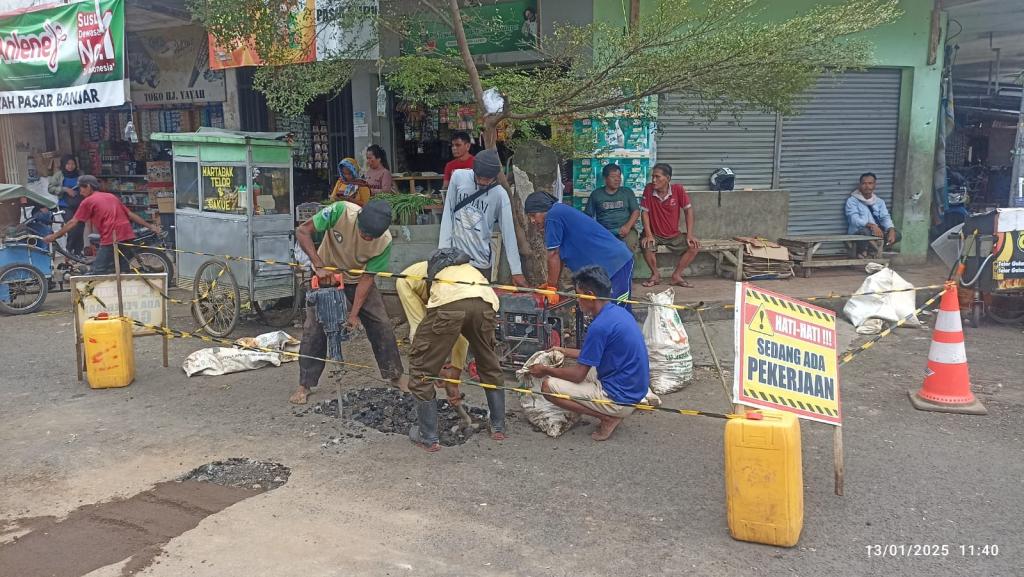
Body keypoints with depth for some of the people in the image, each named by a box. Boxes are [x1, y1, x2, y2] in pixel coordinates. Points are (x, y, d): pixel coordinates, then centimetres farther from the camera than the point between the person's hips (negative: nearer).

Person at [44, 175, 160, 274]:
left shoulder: (88, 201, 5)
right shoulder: (112, 196, 22)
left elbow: (73, 223, 5)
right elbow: (131, 215, 20)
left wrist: (54, 236, 13)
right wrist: (150, 226, 23)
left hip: (111, 240, -6)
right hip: (127, 236, 7)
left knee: (97, 273, -2)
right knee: (123, 272, 12)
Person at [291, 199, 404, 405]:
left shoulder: (384, 242, -28)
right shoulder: (340, 212, -34)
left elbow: (367, 277, -20)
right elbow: (302, 231, -28)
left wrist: (354, 313, -24)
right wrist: (319, 266, -37)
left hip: (358, 280, 1)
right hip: (326, 276, -1)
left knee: (381, 324, -5)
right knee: (314, 328, -6)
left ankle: (395, 376, 11)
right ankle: (304, 386, 6)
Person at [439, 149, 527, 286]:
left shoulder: (500, 195, -11)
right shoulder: (458, 177, -7)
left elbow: (508, 233, -9)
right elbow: (448, 213, 0)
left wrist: (516, 270, -10)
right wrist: (443, 248, -5)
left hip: (481, 260, -1)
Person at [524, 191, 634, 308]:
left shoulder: (553, 216, -12)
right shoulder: (562, 213, 18)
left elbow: (553, 255, -12)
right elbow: (560, 255, 20)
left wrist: (551, 287, -6)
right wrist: (552, 284, 19)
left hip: (614, 264, -10)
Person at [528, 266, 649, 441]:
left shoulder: (600, 326, -22)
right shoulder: (619, 312, 6)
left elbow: (578, 374, -15)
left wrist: (546, 370, 0)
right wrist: (565, 351, 25)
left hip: (620, 399, -10)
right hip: (635, 391, 10)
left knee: (548, 386, -11)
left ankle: (608, 418, -7)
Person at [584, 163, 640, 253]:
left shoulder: (627, 192, 14)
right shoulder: (596, 194, 12)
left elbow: (636, 211, 7)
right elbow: (588, 215, 11)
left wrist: (628, 226, -12)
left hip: (624, 229, 0)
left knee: (631, 243, -33)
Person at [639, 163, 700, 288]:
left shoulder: (678, 189, -13)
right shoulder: (649, 189, -13)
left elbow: (688, 210, -8)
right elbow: (644, 212, -10)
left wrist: (690, 234, -13)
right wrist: (648, 234, -18)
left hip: (674, 235, 2)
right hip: (655, 234, -1)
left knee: (694, 246, -17)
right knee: (646, 245, -31)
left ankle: (676, 275, -2)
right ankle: (655, 274, -5)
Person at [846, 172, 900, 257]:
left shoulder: (879, 201, 13)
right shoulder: (852, 200, -4)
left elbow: (885, 217, 0)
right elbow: (854, 220, -18)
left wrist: (891, 230, -21)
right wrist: (871, 225, -34)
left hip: (876, 232, 6)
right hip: (857, 233, -6)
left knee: (897, 235, -19)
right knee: (865, 231, -39)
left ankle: (867, 251, -19)